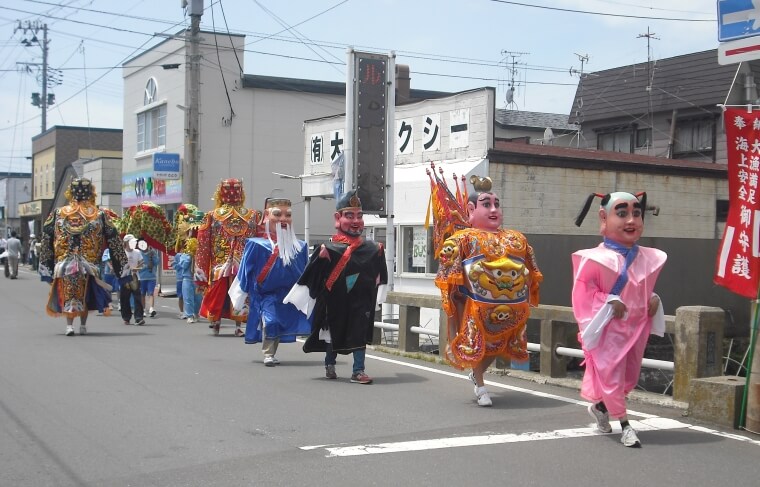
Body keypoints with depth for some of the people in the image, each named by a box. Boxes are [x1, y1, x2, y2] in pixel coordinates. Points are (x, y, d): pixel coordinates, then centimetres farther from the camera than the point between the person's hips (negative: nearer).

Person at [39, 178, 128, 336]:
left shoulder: (58, 213, 4)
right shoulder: (99, 216, 1)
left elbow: (46, 239, 6)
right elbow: (113, 240, 2)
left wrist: (46, 266, 13)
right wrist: (121, 264, 9)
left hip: (64, 263, 0)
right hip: (88, 264, 0)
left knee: (67, 293, 7)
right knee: (85, 295, 14)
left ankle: (69, 324, -4)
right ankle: (83, 325, 17)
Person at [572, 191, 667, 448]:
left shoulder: (649, 258, 3)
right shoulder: (595, 258, -17)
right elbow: (583, 290, -13)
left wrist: (654, 300, -1)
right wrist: (608, 303, -21)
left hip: (637, 327, 6)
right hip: (609, 329, -6)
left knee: (630, 376, 15)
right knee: (610, 376, -6)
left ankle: (600, 406, 38)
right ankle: (625, 425, 5)